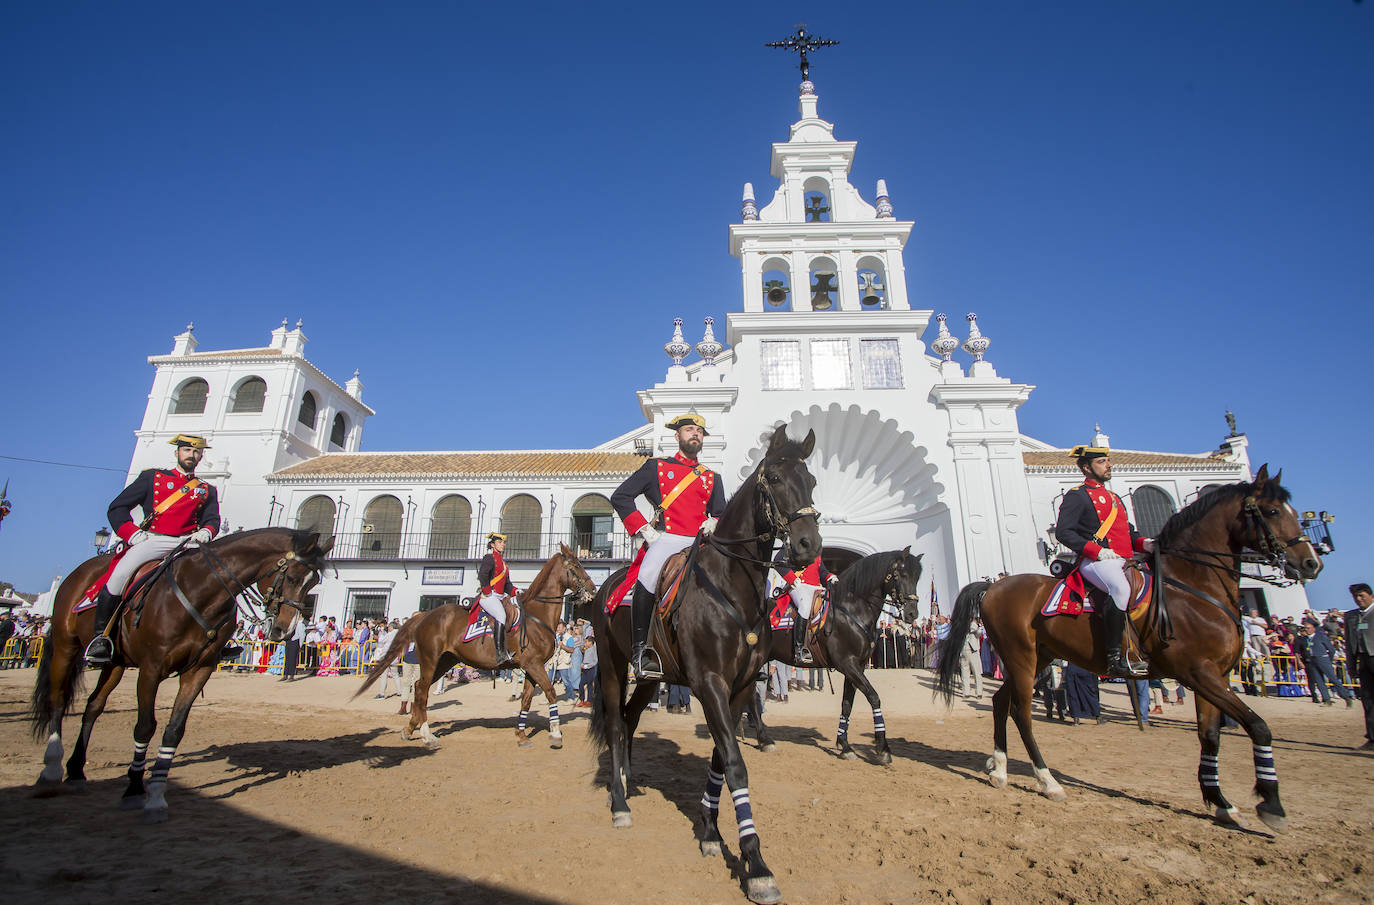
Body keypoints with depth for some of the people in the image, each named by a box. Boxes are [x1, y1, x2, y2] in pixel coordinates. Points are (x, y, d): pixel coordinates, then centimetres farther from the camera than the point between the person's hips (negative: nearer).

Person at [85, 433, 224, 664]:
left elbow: (212, 519, 12)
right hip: (152, 540, -2)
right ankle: (100, 636, -10)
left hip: (188, 544, 2)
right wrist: (132, 533, -3)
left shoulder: (207, 490, 22)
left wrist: (205, 532, -13)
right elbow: (117, 508, 13)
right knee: (121, 573, -28)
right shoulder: (152, 477, 17)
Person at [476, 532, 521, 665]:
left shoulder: (502, 562, 24)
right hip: (488, 597, -10)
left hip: (500, 597, 10)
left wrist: (515, 591, 7)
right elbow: (482, 575, -19)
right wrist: (487, 592, -19)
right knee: (501, 615, -31)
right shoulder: (489, 558, -2)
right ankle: (500, 653, -37)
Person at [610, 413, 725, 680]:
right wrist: (644, 529, -1)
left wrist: (712, 523, 3)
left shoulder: (712, 478, 25)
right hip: (666, 539, -4)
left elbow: (722, 513, 28)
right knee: (648, 578, -33)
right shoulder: (656, 467, 15)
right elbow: (620, 497, 9)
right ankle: (640, 648, -21)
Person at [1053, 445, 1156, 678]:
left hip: (1123, 560, 9)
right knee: (1121, 588, -35)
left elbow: (1127, 531, 30)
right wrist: (1096, 550, -19)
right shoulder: (1077, 496, 0)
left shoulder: (1114, 498, 27)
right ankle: (1115, 656, -33)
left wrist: (1143, 543, 7)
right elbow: (1063, 532, -10)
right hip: (1095, 561, -9)